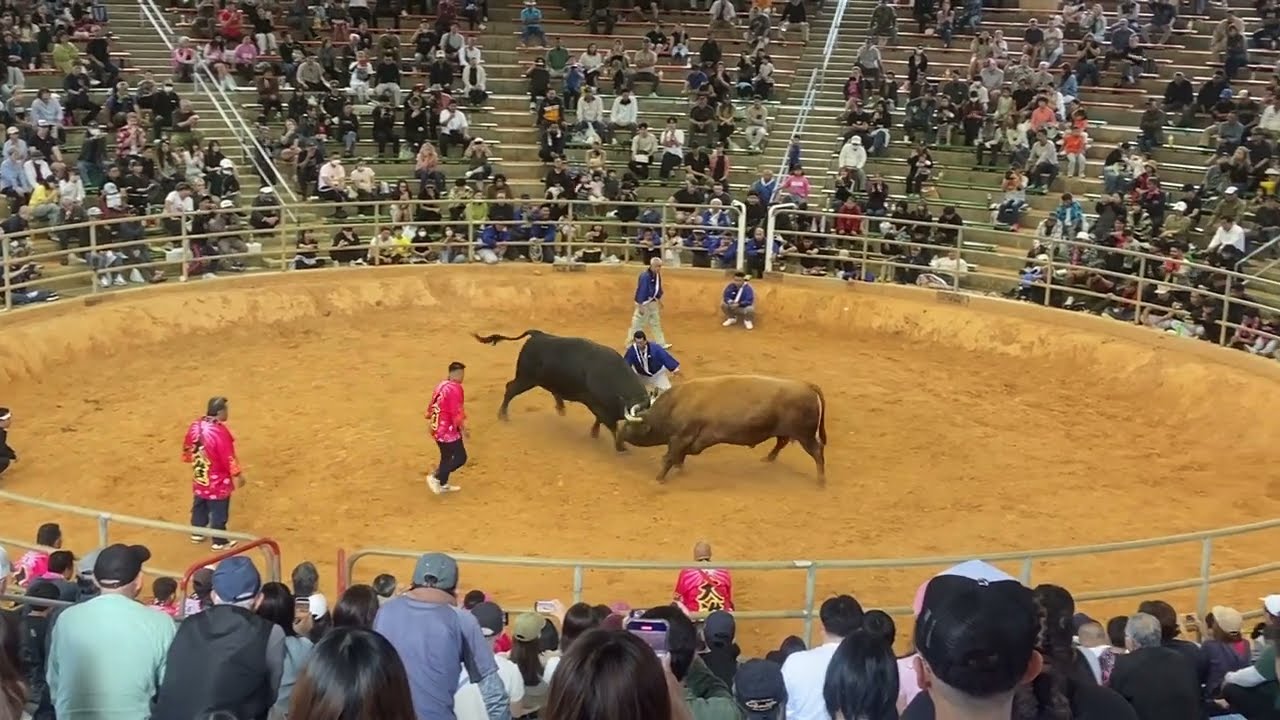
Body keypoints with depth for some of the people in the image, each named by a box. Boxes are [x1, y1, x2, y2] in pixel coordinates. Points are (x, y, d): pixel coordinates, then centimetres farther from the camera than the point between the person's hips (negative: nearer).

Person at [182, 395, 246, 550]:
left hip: (199, 477, 7)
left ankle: (197, 533, 40)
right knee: (219, 511, 7)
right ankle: (219, 542, 19)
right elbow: (228, 457, -23)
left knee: (199, 505, 24)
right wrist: (237, 475, -11)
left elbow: (187, 448, 10)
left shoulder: (195, 426, -4)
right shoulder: (220, 432, -28)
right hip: (217, 480, -7)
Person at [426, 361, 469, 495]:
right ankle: (435, 477, -7)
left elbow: (431, 407, 16)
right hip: (448, 430, -9)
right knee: (460, 457, -2)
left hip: (437, 428, 9)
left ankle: (442, 484, 27)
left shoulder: (441, 385, 10)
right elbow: (456, 412, -20)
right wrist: (462, 428, -11)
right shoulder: (455, 388, -17)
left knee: (447, 457, 20)